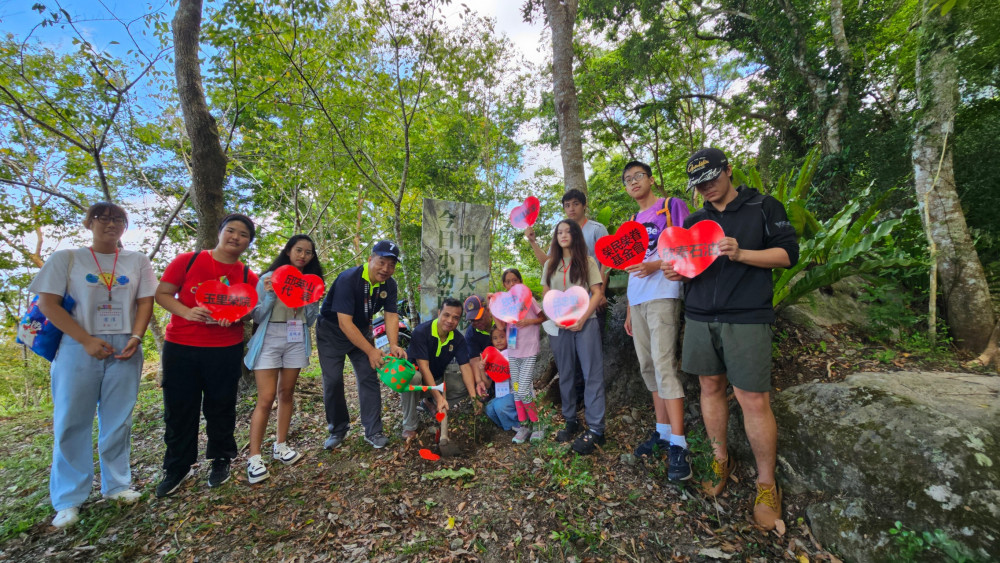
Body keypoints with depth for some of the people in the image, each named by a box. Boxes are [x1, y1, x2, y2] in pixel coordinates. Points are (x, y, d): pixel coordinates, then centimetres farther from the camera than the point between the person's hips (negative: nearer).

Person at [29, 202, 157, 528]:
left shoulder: (137, 261, 9)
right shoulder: (66, 258, 4)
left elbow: (145, 302, 4)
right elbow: (47, 303, -4)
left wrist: (135, 337, -12)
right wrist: (87, 340, -14)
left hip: (125, 348, 1)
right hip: (78, 348, -1)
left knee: (118, 422, 8)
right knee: (72, 422, 3)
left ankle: (116, 485, 21)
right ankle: (68, 500, 14)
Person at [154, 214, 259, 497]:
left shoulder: (248, 276, 2)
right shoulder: (187, 260, -1)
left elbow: (251, 312, 8)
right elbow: (161, 294, 0)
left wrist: (237, 317, -15)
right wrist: (187, 312, -18)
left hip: (226, 352, 1)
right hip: (180, 348, 0)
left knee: (221, 409, 11)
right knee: (179, 410, 9)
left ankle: (221, 461, 30)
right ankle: (177, 468, 28)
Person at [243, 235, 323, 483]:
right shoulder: (269, 277, -2)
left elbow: (309, 321, 9)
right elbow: (257, 317, -4)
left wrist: (313, 302, -8)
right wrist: (270, 296, -19)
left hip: (296, 341, 4)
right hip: (269, 340, -3)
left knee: (286, 393, 11)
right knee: (266, 398, -7)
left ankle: (280, 445, 23)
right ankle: (254, 457, 2)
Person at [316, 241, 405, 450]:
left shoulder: (389, 285, -12)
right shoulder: (348, 279, -30)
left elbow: (391, 316, -11)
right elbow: (344, 323, -33)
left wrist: (393, 345, -28)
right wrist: (371, 351, -35)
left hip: (361, 331, 5)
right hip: (332, 332, -4)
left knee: (369, 378, -2)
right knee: (333, 381, -3)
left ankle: (373, 431, 7)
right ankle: (338, 430, 17)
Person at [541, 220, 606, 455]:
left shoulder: (587, 262, 4)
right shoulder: (550, 265, 13)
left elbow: (597, 293, -1)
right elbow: (545, 295, 12)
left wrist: (582, 319, -12)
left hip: (585, 323, -3)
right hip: (560, 325, 3)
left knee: (592, 374, -6)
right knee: (565, 374, 8)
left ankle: (595, 429, -3)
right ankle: (571, 422, 19)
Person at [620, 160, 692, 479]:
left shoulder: (672, 206, 3)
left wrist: (657, 265, -20)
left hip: (662, 296, -7)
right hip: (637, 301, 7)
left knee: (663, 365, -13)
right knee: (648, 367, 9)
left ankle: (678, 445, -7)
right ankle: (662, 432, 20)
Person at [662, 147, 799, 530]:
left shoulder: (763, 207, 5)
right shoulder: (694, 221, 16)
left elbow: (788, 254, -1)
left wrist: (740, 254, -17)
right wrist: (675, 271, -3)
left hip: (746, 319, -4)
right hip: (700, 318, 5)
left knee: (753, 400, -4)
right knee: (711, 387, 10)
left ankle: (766, 485, 14)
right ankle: (721, 461, 28)